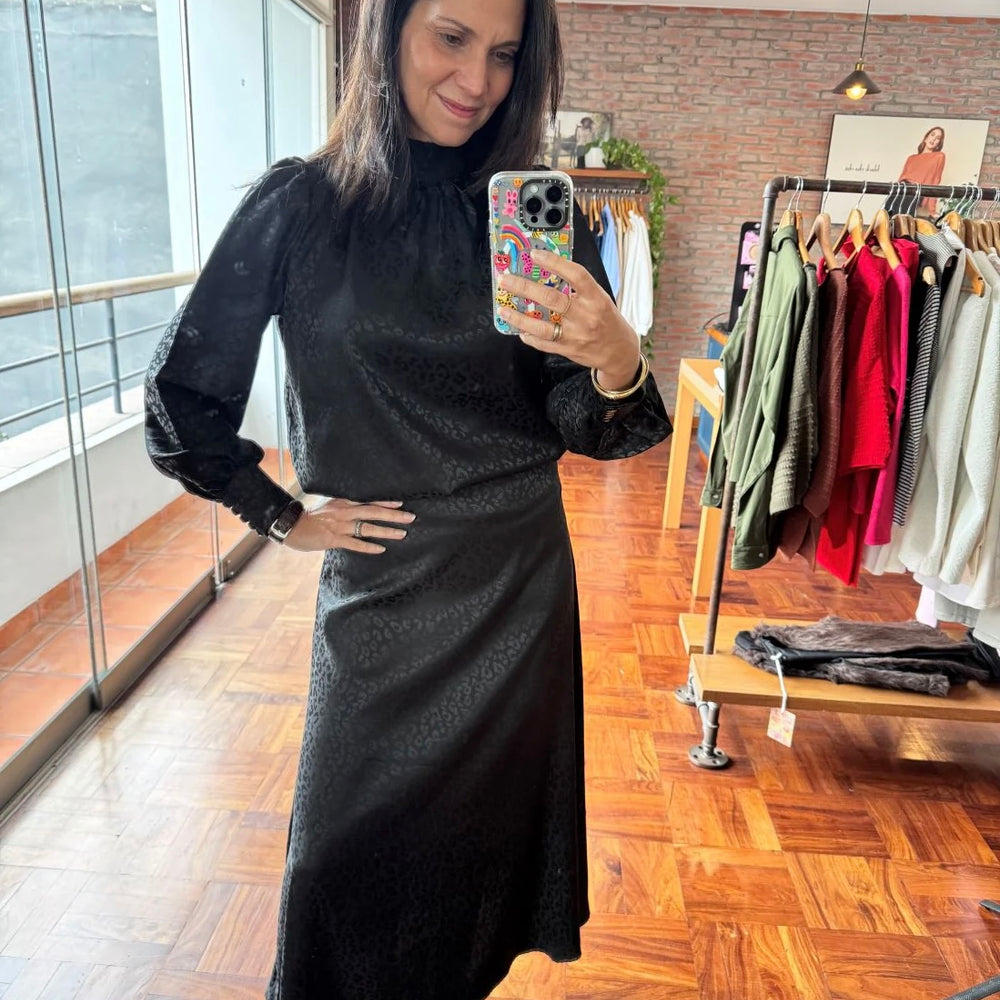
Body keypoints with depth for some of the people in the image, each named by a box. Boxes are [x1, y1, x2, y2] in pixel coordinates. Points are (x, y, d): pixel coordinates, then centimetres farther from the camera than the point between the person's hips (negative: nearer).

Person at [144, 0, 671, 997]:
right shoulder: (302, 204, -7)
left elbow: (584, 426, -5)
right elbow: (180, 397, -1)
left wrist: (618, 361, -26)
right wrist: (284, 517, 0)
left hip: (524, 580, 3)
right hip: (382, 586, -2)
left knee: (492, 820, 19)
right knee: (357, 848, 13)